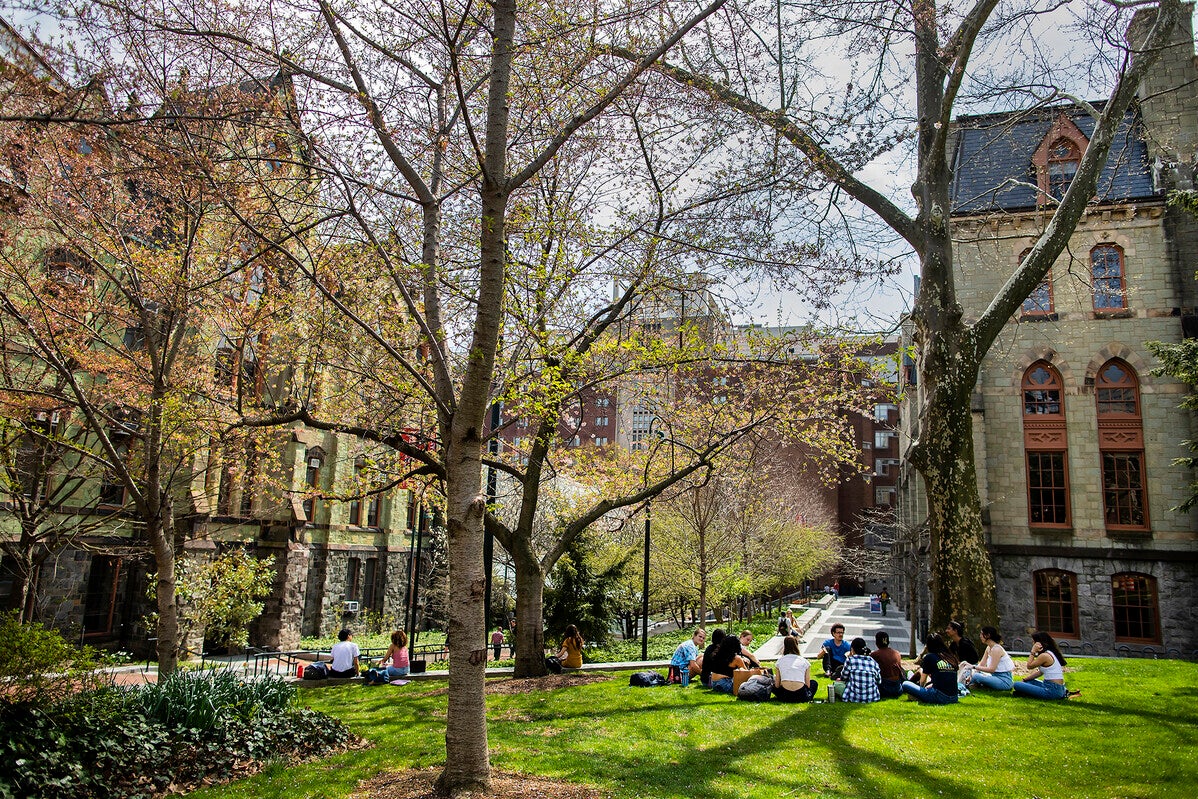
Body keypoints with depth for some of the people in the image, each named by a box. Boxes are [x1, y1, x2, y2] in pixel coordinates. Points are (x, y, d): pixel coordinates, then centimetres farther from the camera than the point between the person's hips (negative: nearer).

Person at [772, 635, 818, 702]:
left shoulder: (779, 661, 9)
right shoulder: (804, 661, 7)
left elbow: (777, 685, 10)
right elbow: (808, 685, 9)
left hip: (785, 697, 0)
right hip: (801, 697, 0)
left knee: (773, 685, 33)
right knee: (814, 683, 32)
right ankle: (808, 696, 13)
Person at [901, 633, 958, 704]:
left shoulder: (929, 657, 1)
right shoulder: (951, 658, 15)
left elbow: (922, 681, 10)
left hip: (939, 697, -7)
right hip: (953, 699, 7)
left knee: (905, 685, 1)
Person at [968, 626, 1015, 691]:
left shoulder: (996, 649, -19)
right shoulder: (988, 648, 10)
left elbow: (991, 669, -24)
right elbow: (981, 664, 7)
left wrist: (974, 667, -22)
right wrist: (971, 674, -6)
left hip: (1005, 680, -10)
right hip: (997, 677, 10)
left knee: (976, 676, -25)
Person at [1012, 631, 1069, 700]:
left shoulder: (1044, 656, -16)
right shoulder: (1051, 653, 14)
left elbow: (1029, 666, -4)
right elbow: (1041, 672, 20)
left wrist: (1033, 651, -4)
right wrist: (1026, 679, 18)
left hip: (1052, 691, -10)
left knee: (1017, 685, -14)